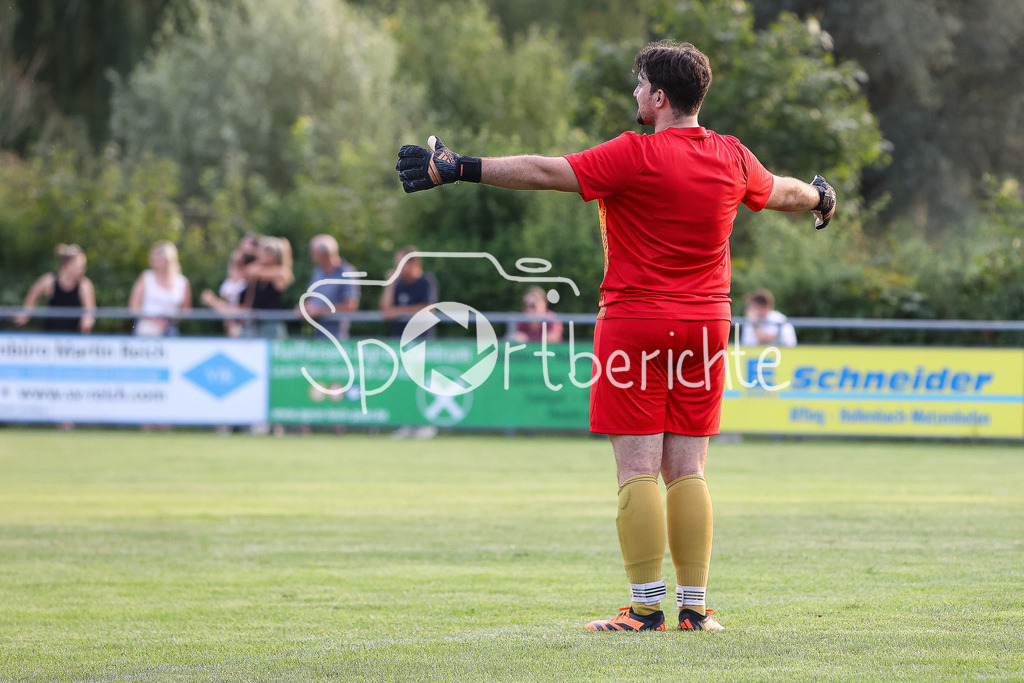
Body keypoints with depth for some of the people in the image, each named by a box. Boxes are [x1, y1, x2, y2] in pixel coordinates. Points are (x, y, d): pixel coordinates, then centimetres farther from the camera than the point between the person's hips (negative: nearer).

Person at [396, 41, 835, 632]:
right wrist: (821, 198, 50)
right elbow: (781, 192, 27)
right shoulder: (732, 158, 6)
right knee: (687, 471, 8)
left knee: (639, 471, -4)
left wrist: (460, 169, -12)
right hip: (706, 326, 5)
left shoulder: (636, 156, -12)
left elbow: (545, 173, -15)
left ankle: (647, 607, -6)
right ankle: (695, 607, 6)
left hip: (635, 324, -5)